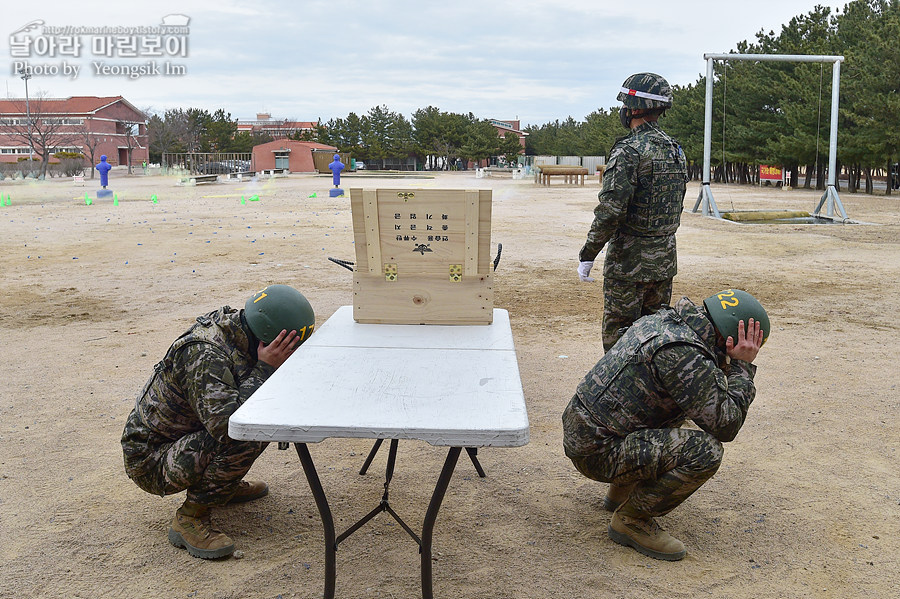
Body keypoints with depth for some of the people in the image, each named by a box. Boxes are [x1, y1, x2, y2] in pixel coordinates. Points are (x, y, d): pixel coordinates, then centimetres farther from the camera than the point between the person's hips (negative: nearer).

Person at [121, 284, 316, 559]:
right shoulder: (204, 355, -31)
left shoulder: (232, 324, -4)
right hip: (151, 462, -9)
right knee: (244, 436, -30)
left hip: (181, 439, 9)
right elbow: (225, 424, -41)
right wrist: (264, 369, -34)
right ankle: (190, 519, -13)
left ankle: (225, 484, 15)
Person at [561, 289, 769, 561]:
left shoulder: (660, 320, 6)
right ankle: (631, 520, -4)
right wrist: (743, 368, -9)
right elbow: (725, 426, -18)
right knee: (706, 450, -21)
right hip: (599, 451, -10)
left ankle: (623, 491, 26)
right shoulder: (685, 354, -23)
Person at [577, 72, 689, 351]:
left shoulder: (629, 152, -17)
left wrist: (587, 255, -14)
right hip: (665, 260, 8)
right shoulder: (676, 150, 10)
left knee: (618, 337, 2)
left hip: (629, 261, -8)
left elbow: (610, 211, -22)